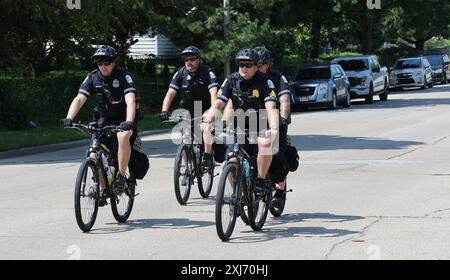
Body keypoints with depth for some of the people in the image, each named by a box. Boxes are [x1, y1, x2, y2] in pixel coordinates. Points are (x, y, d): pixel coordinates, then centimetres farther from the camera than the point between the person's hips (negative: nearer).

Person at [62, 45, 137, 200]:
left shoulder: (123, 76, -19)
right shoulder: (93, 77, -8)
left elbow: (131, 100, -32)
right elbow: (79, 99, -17)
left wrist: (129, 122, -49)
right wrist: (68, 119, -34)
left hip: (123, 120, -4)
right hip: (104, 120, 4)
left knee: (123, 136, -37)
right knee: (94, 156, -9)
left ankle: (121, 176, -24)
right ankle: (103, 189, 12)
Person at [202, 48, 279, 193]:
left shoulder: (265, 82, -16)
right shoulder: (231, 80, -6)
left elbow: (271, 108, -28)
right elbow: (217, 105, -13)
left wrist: (273, 129, -46)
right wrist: (207, 121, -33)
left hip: (261, 126, -3)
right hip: (240, 126, 3)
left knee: (266, 143, -35)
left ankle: (261, 180, -17)